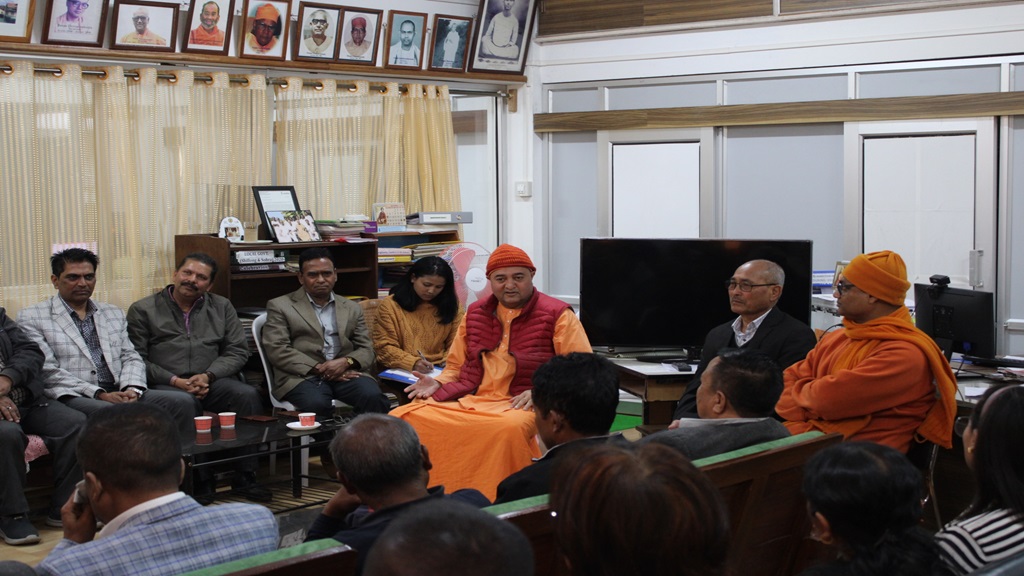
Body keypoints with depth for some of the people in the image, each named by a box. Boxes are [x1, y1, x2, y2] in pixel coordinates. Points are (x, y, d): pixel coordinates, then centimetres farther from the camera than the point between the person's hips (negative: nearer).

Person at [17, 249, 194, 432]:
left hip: (118, 392, 5)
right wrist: (99, 394, -13)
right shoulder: (31, 318, 6)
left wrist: (132, 389, -6)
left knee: (182, 401, -20)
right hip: (72, 397, -5)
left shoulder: (114, 314, 24)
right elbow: (47, 371, -4)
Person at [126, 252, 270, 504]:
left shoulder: (221, 307, 17)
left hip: (211, 381, 3)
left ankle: (244, 478, -20)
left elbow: (237, 351, 10)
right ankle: (199, 481, -26)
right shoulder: (143, 310, 7)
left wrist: (207, 376, -8)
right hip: (165, 384, -3)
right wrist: (175, 381, -12)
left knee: (248, 395, -26)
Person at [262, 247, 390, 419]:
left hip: (345, 373, 3)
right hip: (302, 376, -3)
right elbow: (277, 350, -2)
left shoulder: (352, 308, 22)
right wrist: (319, 369, -12)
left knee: (373, 396, -30)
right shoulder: (280, 306, 11)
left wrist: (346, 362, -8)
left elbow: (366, 350, 16)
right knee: (316, 404, -37)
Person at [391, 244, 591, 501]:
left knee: (510, 428, -42)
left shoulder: (557, 315, 3)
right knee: (402, 417, -18)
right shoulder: (475, 313, 18)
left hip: (520, 406, -4)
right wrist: (437, 383, 5)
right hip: (468, 400, 5)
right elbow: (456, 367, 28)